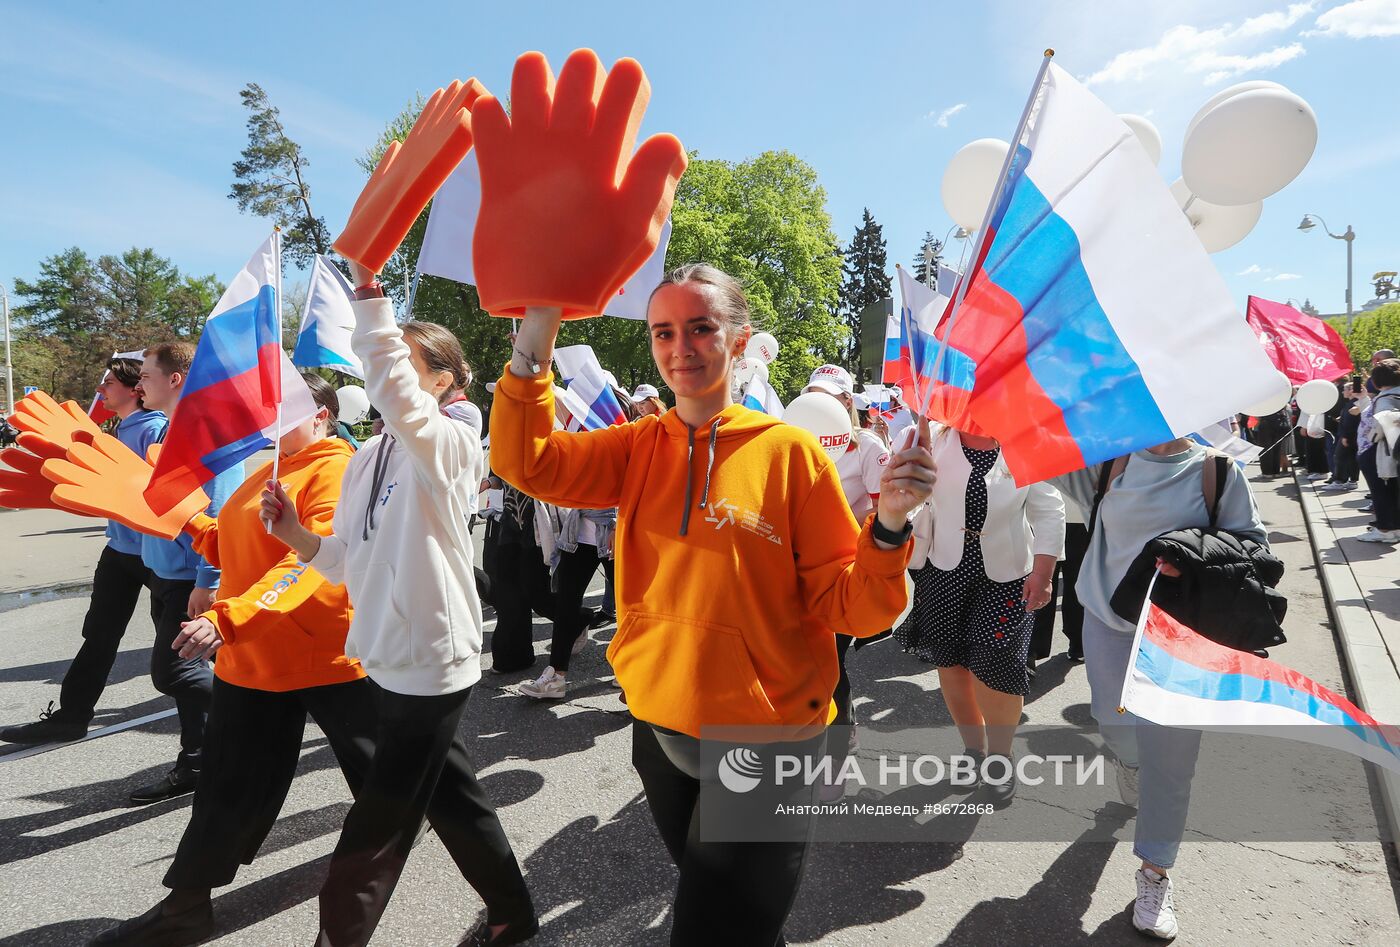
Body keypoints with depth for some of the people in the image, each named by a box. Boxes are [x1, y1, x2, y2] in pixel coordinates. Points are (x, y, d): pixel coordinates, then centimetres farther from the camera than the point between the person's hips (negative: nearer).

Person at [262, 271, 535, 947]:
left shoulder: (450, 443, -14)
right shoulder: (367, 458, 8)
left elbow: (391, 391, -36)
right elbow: (352, 561, 10)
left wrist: (368, 291, -35)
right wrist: (298, 536, -6)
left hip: (430, 661, -8)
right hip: (389, 655, 9)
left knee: (374, 832, 4)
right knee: (450, 794, 21)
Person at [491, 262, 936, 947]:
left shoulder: (789, 451, -12)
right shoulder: (639, 447, -1)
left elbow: (847, 608, -12)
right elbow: (526, 464, -14)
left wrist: (888, 527, -29)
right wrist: (534, 341, -22)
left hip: (764, 740, -5)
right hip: (658, 727, 5)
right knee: (701, 887, 28)